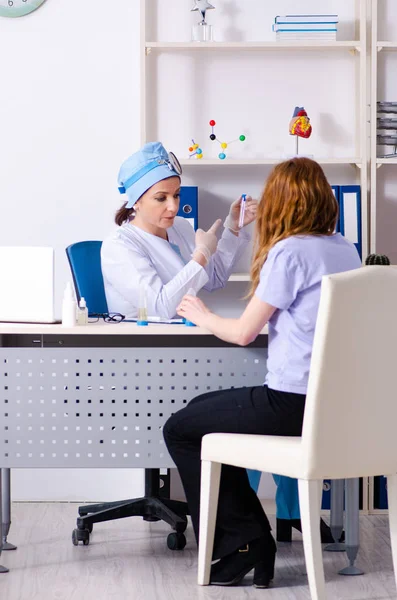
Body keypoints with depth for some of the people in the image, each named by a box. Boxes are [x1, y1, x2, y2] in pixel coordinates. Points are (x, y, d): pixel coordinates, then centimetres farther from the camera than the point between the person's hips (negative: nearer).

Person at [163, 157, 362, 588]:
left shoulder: (289, 251, -13)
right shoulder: (345, 250, 10)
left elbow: (244, 333, -8)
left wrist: (201, 316, 10)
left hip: (294, 404, -9)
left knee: (180, 430, 10)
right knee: (205, 410, 27)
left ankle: (242, 547, 12)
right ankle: (250, 546, 24)